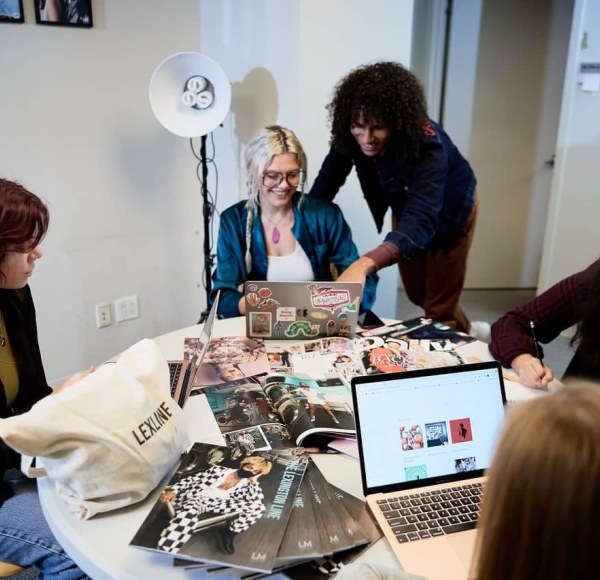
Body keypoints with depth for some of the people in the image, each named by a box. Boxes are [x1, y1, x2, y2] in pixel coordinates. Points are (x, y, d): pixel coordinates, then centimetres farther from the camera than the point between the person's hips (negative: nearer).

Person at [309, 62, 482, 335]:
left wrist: (364, 264, -72)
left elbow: (421, 220, -56)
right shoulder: (350, 136, -29)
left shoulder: (427, 145, -43)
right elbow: (325, 185, -24)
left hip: (449, 211, -5)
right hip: (405, 207, 5)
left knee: (439, 305, 2)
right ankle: (466, 330, 49)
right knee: (416, 294, 20)